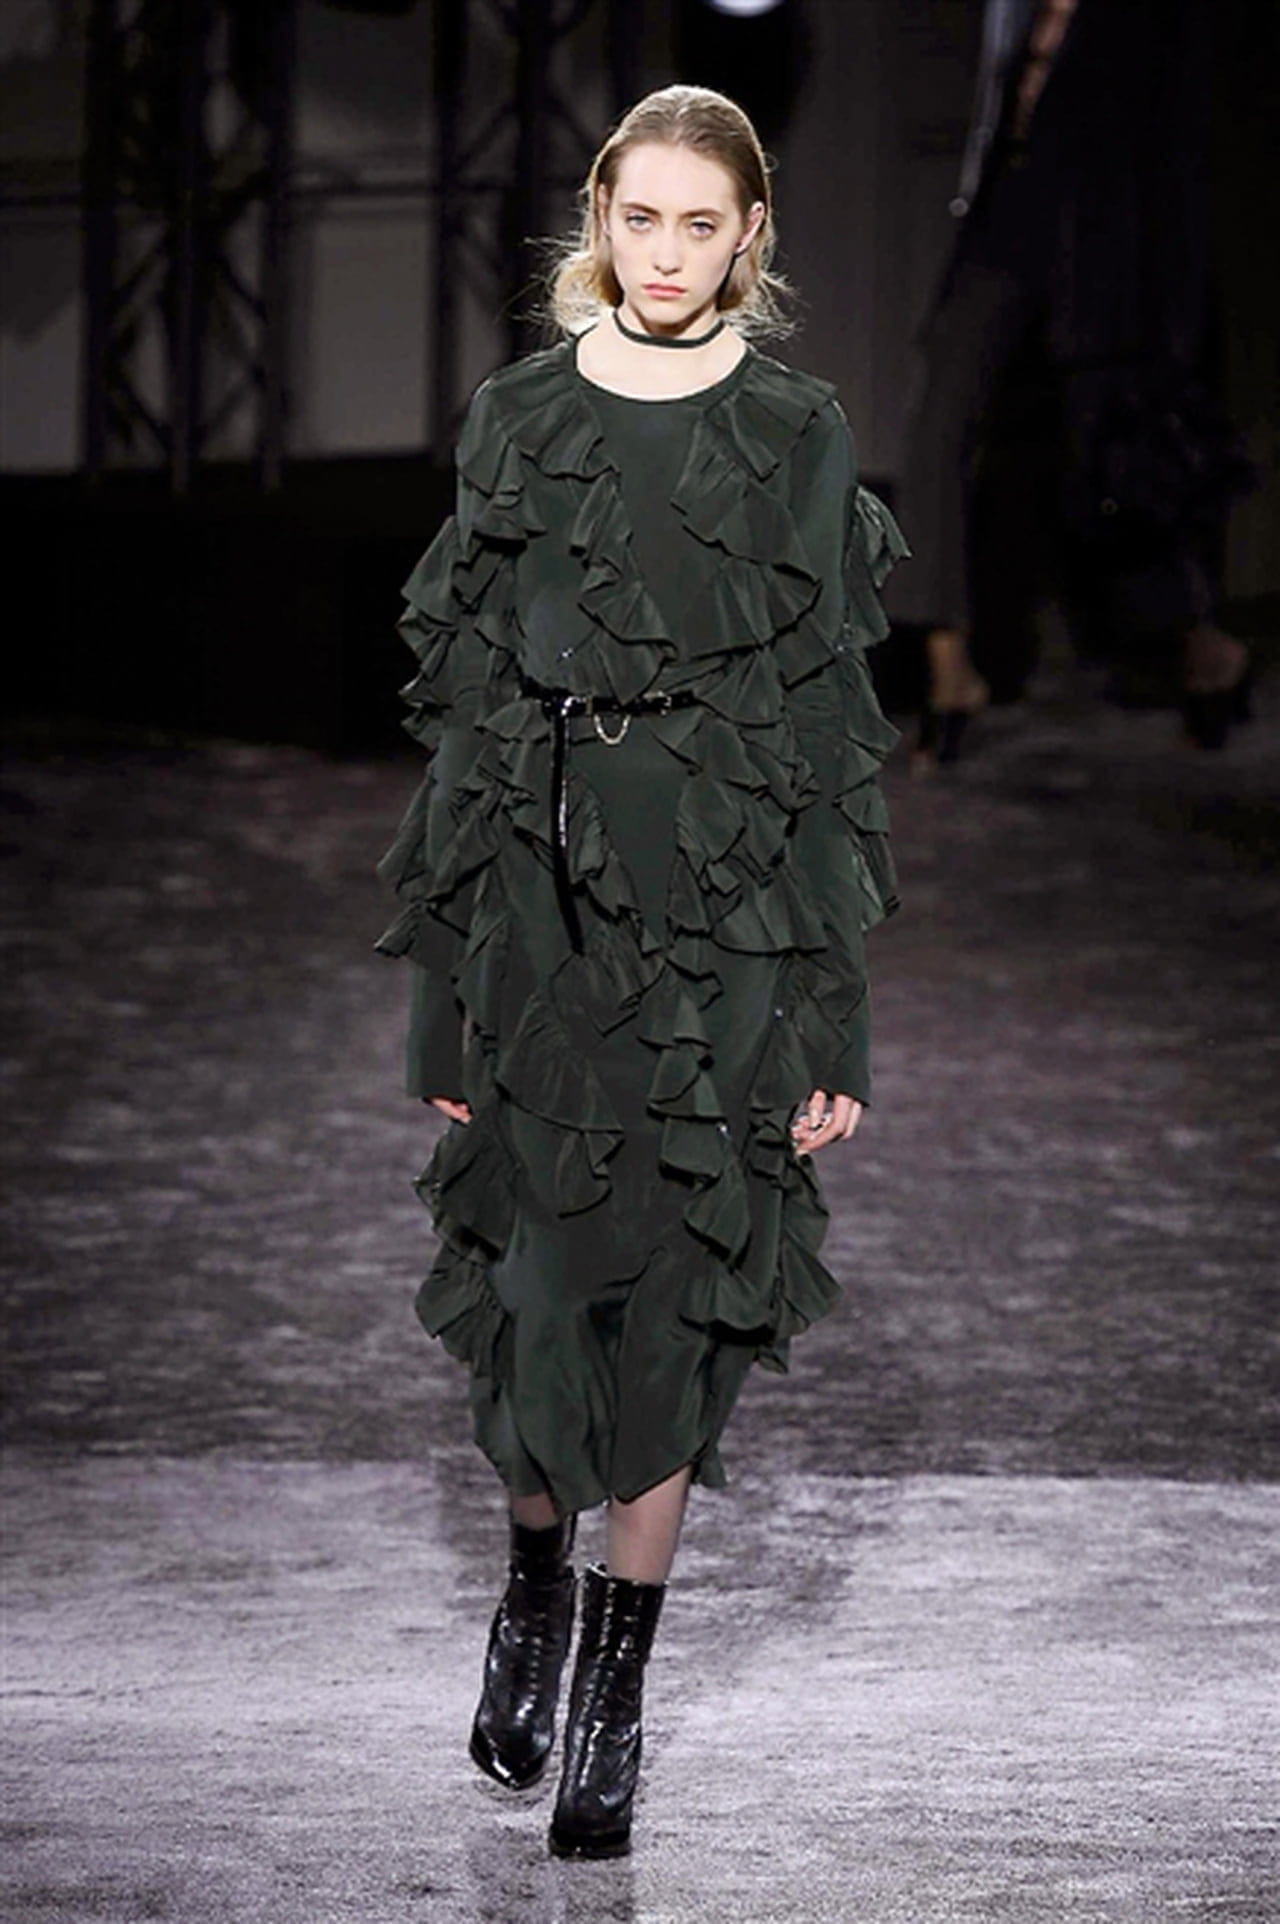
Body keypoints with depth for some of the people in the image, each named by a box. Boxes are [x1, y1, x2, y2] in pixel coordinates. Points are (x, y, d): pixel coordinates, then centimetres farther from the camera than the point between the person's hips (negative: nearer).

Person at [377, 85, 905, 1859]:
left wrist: (837, 1015, -4)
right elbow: (465, 713, 5)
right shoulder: (520, 418, 4)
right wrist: (446, 987, 2)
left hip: (729, 919, -1)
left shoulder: (800, 438, 0)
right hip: (546, 902, 1)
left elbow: (839, 741, 0)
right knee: (538, 1278, 4)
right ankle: (536, 1581, 32)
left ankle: (617, 1678, 14)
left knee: (675, 1296, 2)